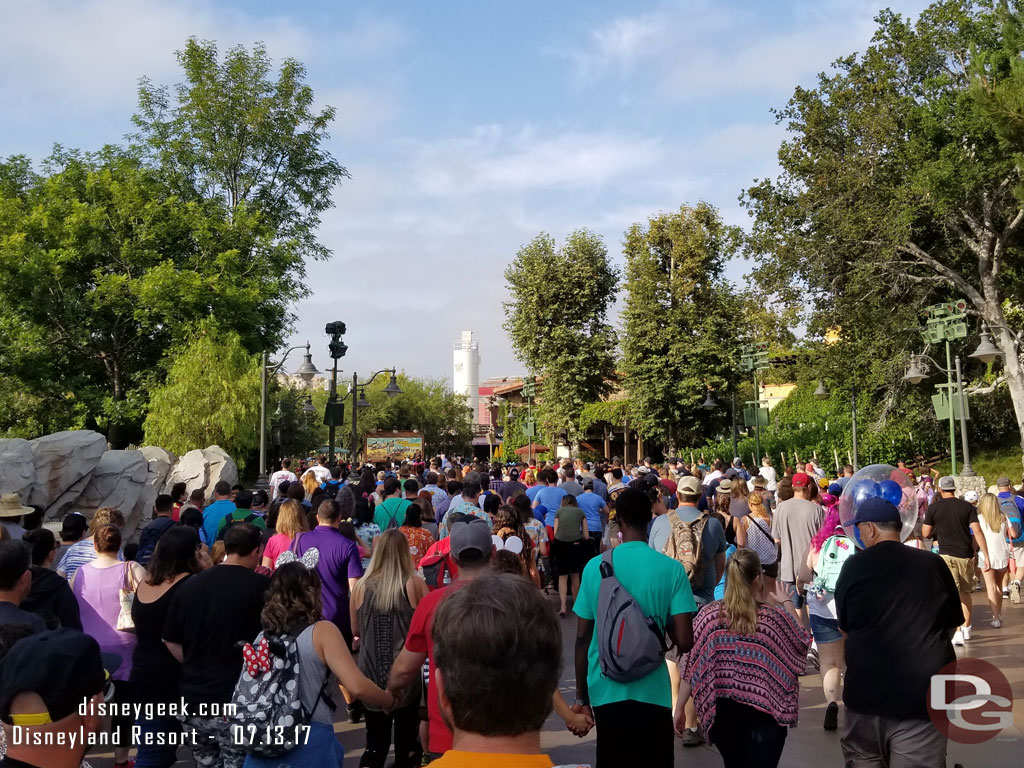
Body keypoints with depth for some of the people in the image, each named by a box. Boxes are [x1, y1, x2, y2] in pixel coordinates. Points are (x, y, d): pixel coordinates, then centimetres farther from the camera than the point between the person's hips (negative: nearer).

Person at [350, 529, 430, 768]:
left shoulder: (361, 586, -6)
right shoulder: (414, 584, -11)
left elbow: (355, 631, 9)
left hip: (371, 673, 1)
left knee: (375, 741, 11)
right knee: (405, 740, 16)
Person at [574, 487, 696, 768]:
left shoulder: (595, 566, -4)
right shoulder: (672, 569, -9)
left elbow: (582, 638, 0)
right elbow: (684, 642, -12)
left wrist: (581, 696, 10)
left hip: (605, 691, 2)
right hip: (652, 692, -1)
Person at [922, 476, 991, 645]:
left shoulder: (934, 507, -3)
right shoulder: (967, 506, 1)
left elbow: (925, 534, 0)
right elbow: (977, 531, -7)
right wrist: (986, 556, -6)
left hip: (947, 555, -3)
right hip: (966, 555, 3)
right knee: (965, 592, 19)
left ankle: (957, 632, -13)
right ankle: (967, 628, 32)